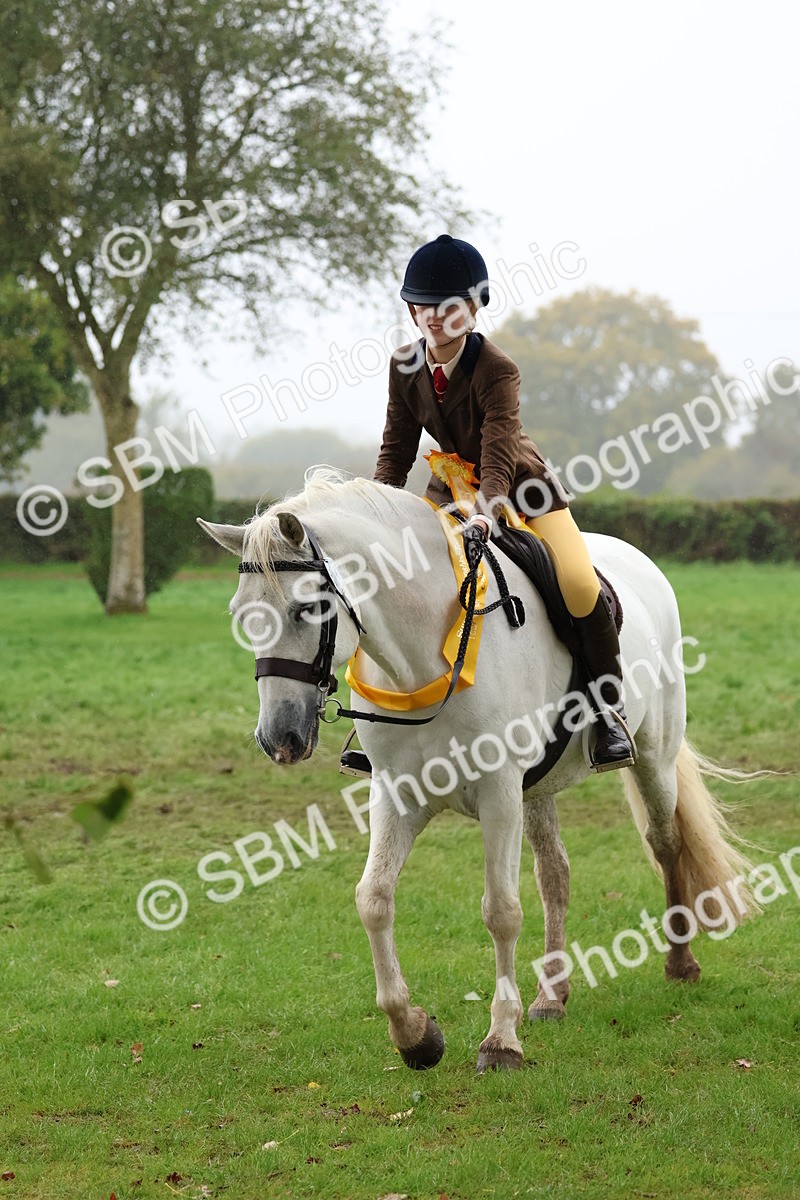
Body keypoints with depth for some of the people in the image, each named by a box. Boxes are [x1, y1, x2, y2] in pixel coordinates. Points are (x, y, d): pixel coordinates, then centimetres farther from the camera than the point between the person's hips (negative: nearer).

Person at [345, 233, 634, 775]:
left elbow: (499, 452, -35)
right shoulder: (406, 367, -9)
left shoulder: (497, 369, -25)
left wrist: (484, 514, -51)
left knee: (580, 586, -26)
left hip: (521, 484, -5)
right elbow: (397, 448, -4)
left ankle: (608, 708, -8)